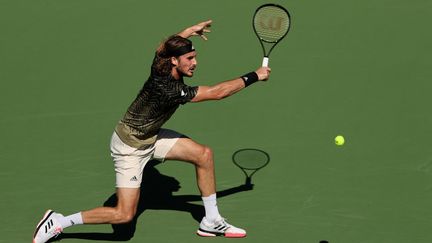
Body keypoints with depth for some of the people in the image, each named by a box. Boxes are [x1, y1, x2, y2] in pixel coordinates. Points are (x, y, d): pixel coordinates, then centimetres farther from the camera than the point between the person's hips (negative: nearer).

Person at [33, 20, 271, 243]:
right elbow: (217, 92, -32)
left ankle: (211, 221, 15)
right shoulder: (168, 89, -35)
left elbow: (163, 46, 15)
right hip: (130, 146, -9)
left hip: (151, 136, 9)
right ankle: (58, 221, 5)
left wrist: (189, 32, 17)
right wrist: (253, 77, -25)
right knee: (124, 214, -9)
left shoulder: (161, 64, -12)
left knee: (204, 154, 1)